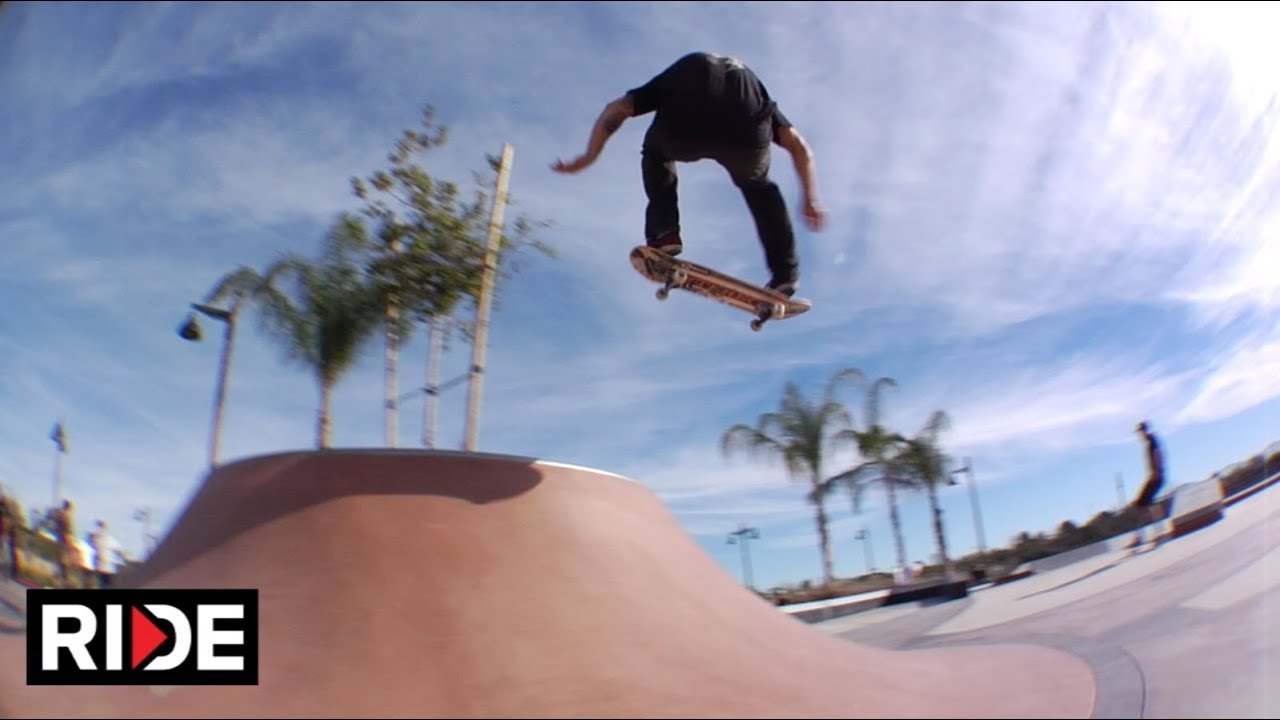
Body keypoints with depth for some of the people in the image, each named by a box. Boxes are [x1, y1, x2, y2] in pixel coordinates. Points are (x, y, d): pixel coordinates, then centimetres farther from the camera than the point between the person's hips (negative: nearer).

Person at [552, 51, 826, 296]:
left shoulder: (677, 74, 39)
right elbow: (799, 147, 31)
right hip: (746, 140, 2)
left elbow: (616, 109, 30)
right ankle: (785, 273, 26)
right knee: (758, 186, 32)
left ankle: (663, 235, 20)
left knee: (656, 153, 34)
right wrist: (810, 200, 36)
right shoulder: (753, 86, 41)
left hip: (681, 133, -1)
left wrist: (588, 157, 36)